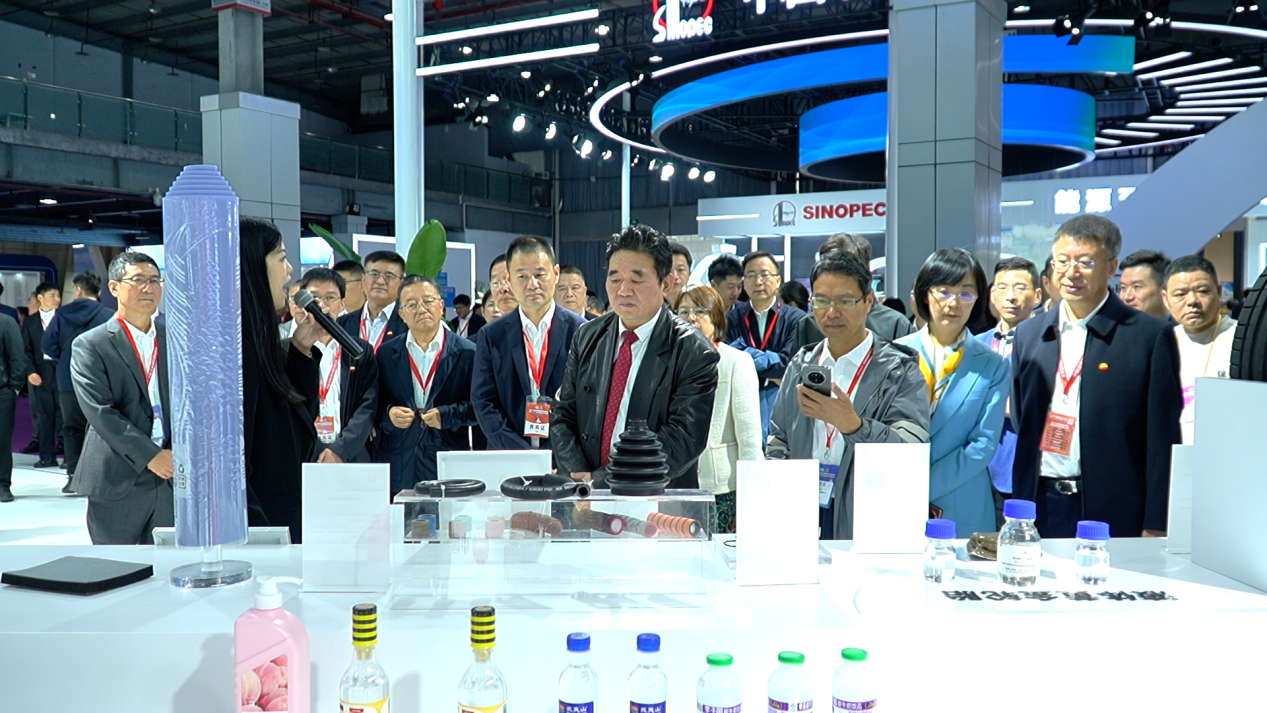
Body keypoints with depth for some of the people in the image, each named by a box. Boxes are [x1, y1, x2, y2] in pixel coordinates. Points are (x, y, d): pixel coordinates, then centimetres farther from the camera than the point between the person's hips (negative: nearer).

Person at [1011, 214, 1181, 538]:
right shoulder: (1028, 334, 10)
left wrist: (1155, 527, -7)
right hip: (1040, 508, 4)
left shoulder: (1150, 335, -3)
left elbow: (1163, 439, -4)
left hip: (1114, 514, -3)